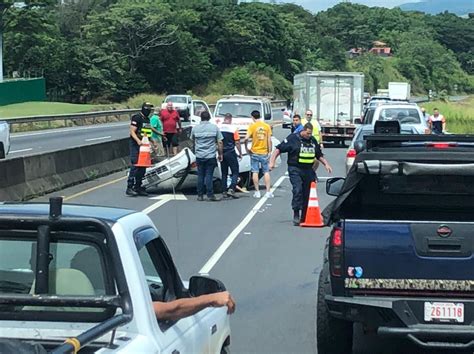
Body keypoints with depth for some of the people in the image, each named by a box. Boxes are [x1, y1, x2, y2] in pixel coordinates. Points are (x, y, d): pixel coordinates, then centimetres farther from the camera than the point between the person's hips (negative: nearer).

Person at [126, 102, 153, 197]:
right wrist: (138, 140, -29)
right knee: (135, 166, -14)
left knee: (143, 167, 8)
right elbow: (132, 132, -15)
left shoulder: (147, 120, 19)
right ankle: (129, 187, -13)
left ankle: (138, 187, 14)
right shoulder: (136, 118, -9)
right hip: (135, 145, -9)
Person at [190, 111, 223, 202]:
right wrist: (220, 154, 7)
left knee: (200, 175, 8)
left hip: (199, 156, 1)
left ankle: (200, 195, 10)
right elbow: (219, 142, -2)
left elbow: (193, 140, 17)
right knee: (209, 175, -1)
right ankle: (210, 195, -4)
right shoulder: (214, 127, -2)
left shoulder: (195, 128, 2)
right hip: (211, 156, -1)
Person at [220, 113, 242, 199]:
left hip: (222, 153, 4)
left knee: (224, 173, 12)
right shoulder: (233, 128, -8)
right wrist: (240, 153, 2)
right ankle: (231, 189, -15)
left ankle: (224, 192, 9)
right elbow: (237, 142, -8)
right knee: (235, 172, 2)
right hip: (231, 153, -4)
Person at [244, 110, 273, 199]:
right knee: (266, 172, 8)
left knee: (255, 172, 5)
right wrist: (269, 151, 7)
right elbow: (269, 140, -1)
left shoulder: (252, 126, -7)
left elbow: (246, 138, -16)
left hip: (255, 152, -2)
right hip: (264, 152, 2)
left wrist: (246, 148, -2)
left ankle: (257, 192, 5)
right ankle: (268, 192, 5)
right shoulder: (267, 126, 1)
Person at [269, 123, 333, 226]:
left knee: (307, 193, 4)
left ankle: (304, 217, 13)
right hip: (295, 169, -5)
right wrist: (272, 161, -13)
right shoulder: (293, 138, -3)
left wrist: (326, 164, 13)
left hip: (308, 170, 5)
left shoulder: (313, 140, 14)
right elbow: (278, 149, -3)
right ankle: (296, 215, -14)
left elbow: (319, 155, 26)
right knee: (297, 190, -20)